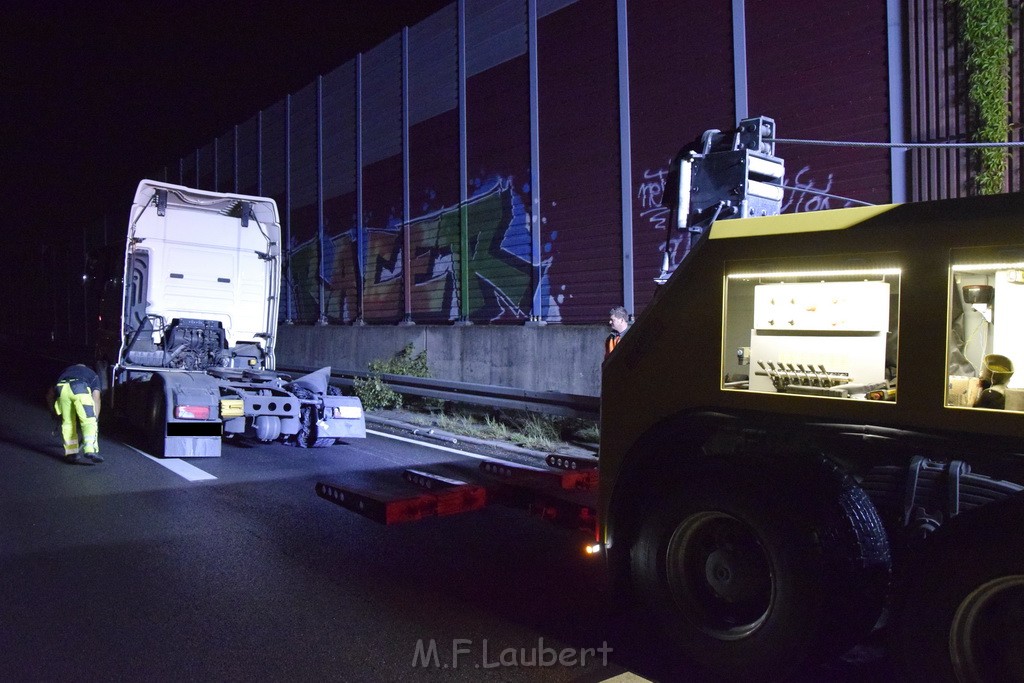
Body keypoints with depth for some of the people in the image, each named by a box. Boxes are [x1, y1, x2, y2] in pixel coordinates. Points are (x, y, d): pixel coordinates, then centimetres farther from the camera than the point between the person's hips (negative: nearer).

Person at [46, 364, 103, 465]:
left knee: (68, 423, 14)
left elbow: (50, 395, 36)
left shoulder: (65, 371, 43)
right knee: (89, 421, -2)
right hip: (80, 388, -3)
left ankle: (71, 454, 11)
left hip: (61, 389, 3)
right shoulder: (92, 375, 36)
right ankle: (90, 451, -19)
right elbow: (96, 398, 22)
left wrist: (54, 408, 49)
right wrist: (95, 418, 20)